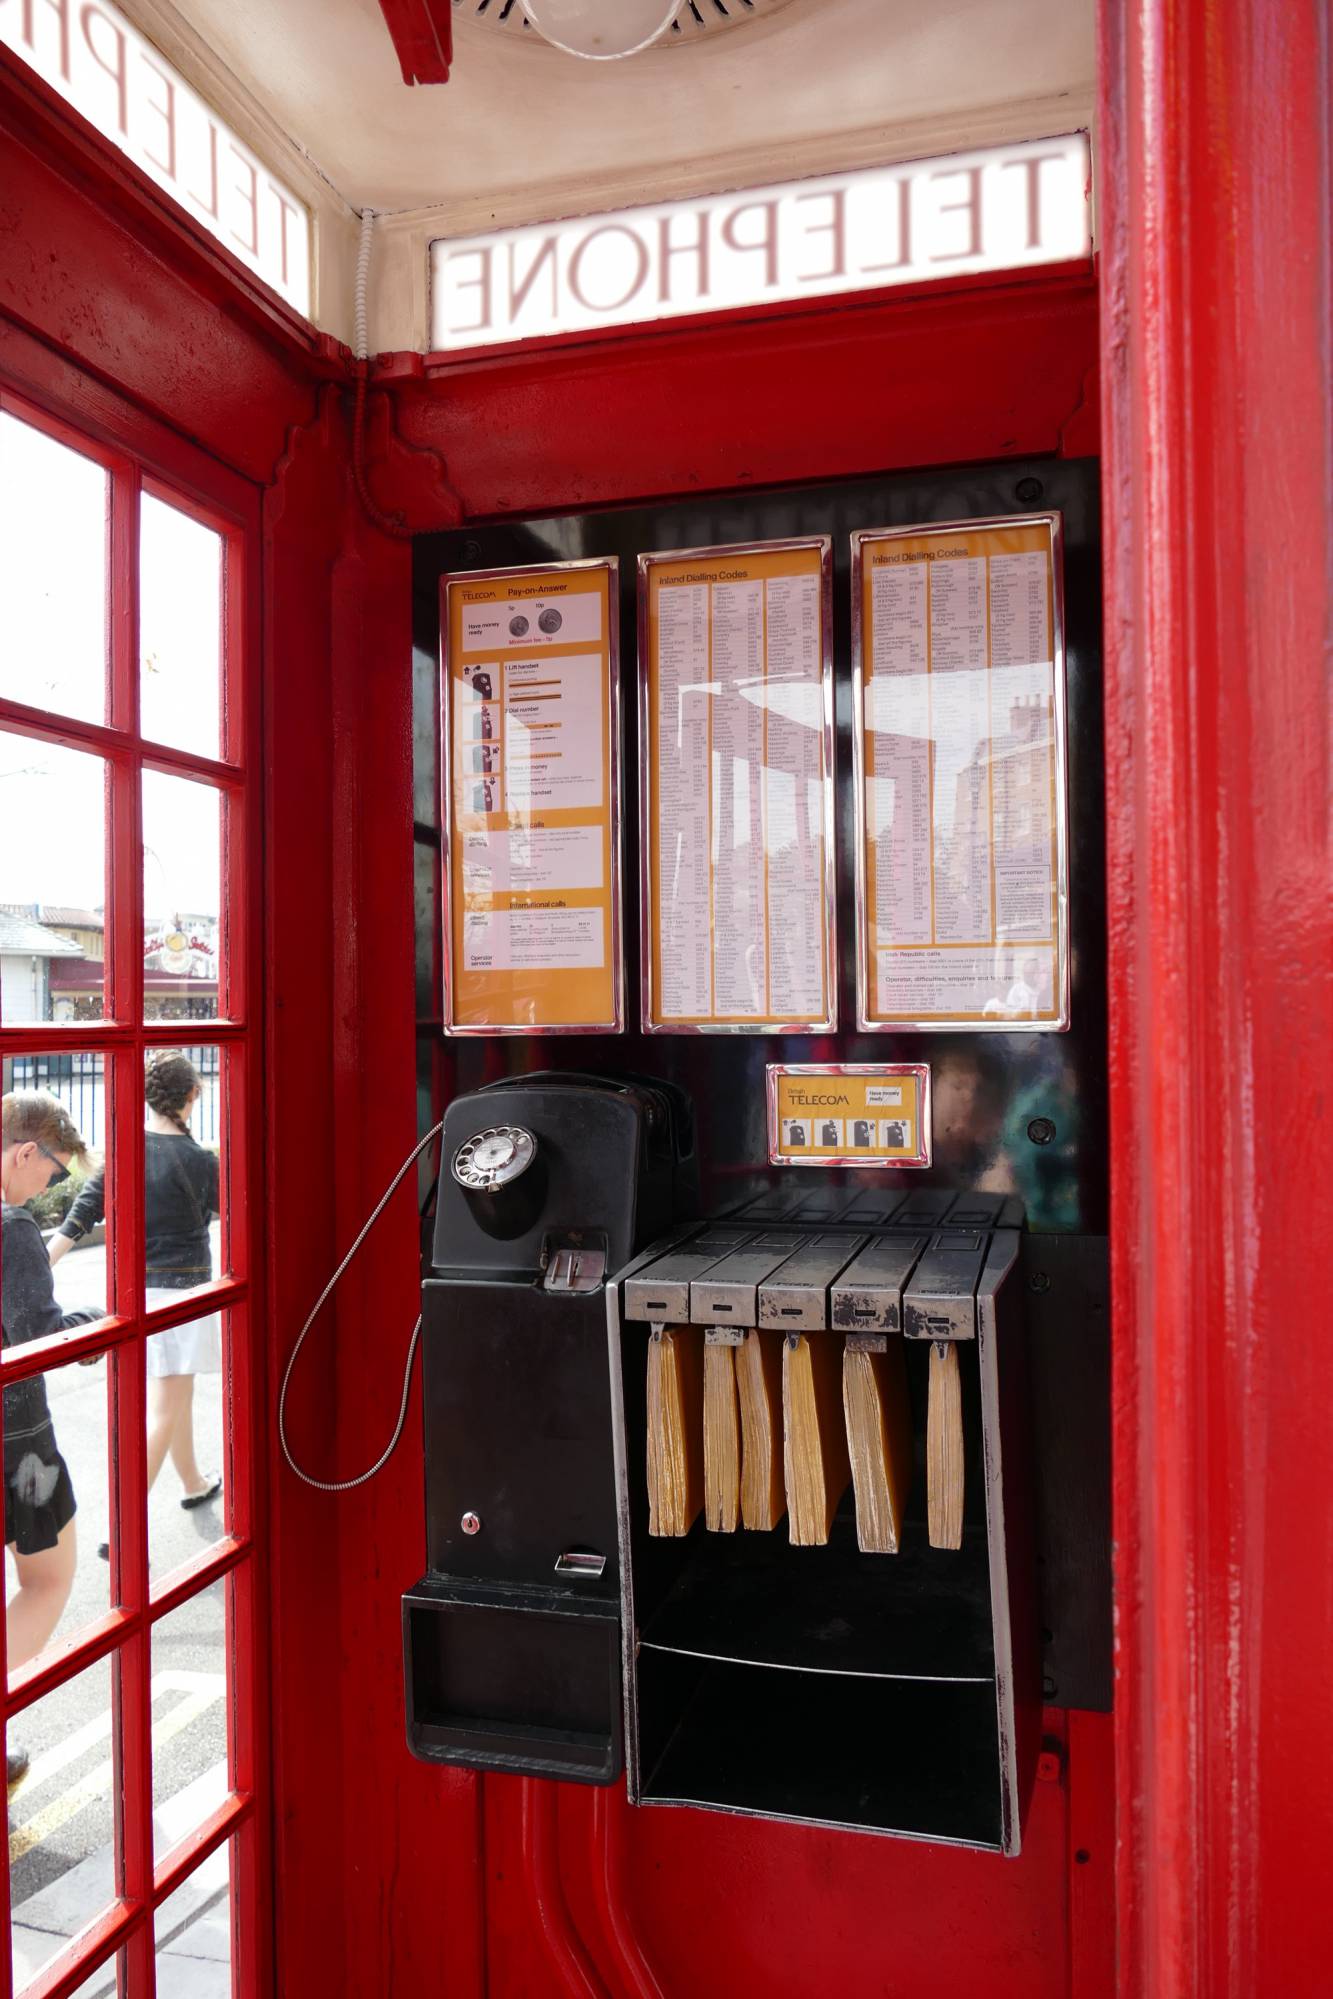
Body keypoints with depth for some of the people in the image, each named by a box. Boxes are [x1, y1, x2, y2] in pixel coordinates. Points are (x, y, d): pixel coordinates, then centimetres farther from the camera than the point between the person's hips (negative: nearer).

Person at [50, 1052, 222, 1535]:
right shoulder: (198, 1160, -17)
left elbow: (79, 1217, -5)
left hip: (134, 1290, 6)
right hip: (181, 1291, -6)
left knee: (177, 1394, 24)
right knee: (162, 1414, 0)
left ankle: (194, 1483, 42)